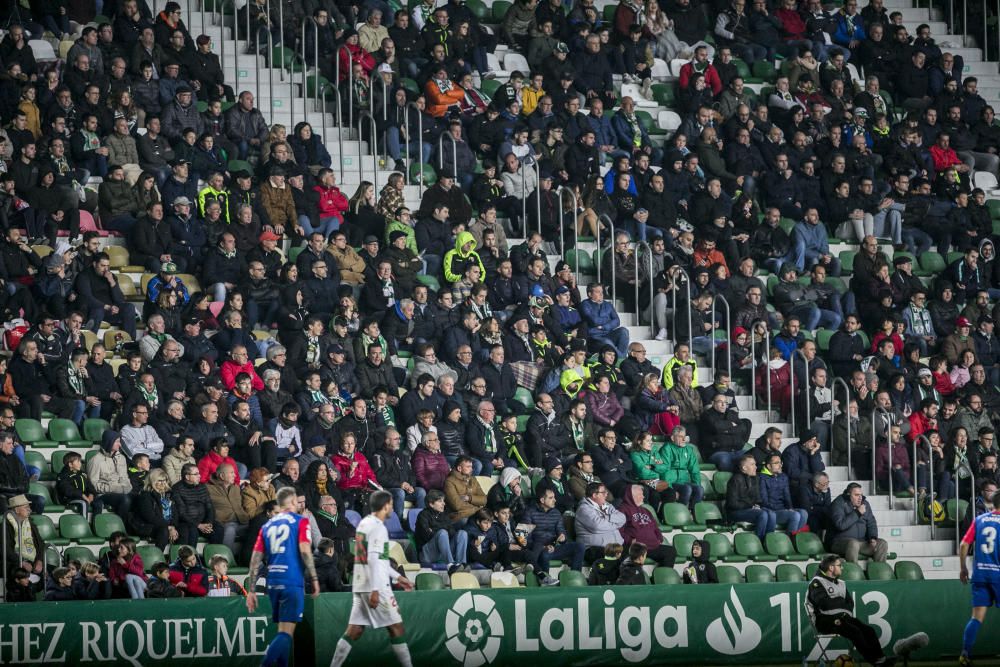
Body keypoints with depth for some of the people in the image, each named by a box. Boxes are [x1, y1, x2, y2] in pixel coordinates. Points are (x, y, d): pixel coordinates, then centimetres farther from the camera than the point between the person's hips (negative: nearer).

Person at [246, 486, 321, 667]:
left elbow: (256, 559, 9)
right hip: (293, 582, -6)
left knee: (282, 630, 17)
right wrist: (314, 579, -6)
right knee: (286, 632, -9)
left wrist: (252, 590, 9)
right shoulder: (300, 521, 1)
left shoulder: (267, 526, 14)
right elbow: (305, 550, -12)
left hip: (273, 583, 6)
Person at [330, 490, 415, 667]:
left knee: (354, 630, 6)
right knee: (396, 627, 0)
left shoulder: (364, 523, 16)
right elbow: (373, 560, -20)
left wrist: (397, 577, 28)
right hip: (377, 586, -9)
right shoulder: (377, 527, -12)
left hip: (360, 586, 9)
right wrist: (375, 591, -23)